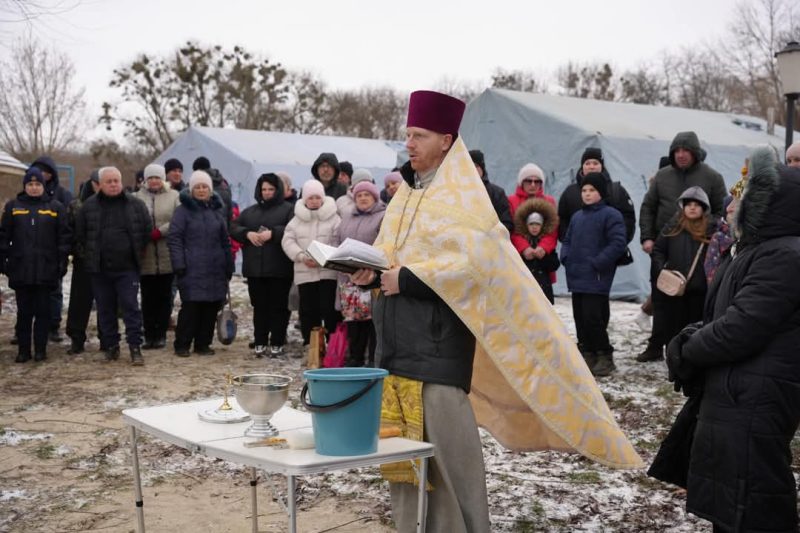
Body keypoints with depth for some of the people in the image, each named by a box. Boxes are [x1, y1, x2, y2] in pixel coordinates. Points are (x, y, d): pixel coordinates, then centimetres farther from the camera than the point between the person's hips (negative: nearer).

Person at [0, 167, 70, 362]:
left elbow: (64, 237, 4)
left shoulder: (55, 207, 5)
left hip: (46, 269, -1)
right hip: (20, 268, 1)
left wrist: (62, 262, -2)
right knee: (24, 312, 5)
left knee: (43, 311, 4)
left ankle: (41, 349, 11)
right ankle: (23, 349, 12)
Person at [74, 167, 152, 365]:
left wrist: (135, 252, 6)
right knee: (105, 309, 8)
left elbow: (147, 230, 6)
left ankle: (135, 347, -1)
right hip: (99, 268, 2)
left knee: (130, 306, -5)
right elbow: (80, 234, 11)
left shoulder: (136, 204, 0)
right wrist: (92, 253, 10)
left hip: (127, 267, -2)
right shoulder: (89, 206, 3)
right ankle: (111, 346, 19)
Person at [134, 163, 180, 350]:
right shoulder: (138, 198, 5)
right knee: (148, 297, 5)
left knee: (164, 296, 6)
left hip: (167, 256, 0)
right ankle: (149, 335, 12)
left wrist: (160, 232, -15)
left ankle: (161, 335, 15)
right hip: (146, 257, 0)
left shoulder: (174, 196, 4)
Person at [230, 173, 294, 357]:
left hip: (279, 268, -4)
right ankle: (260, 342, 15)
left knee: (278, 306, 1)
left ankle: (277, 343, 7)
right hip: (255, 267, 5)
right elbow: (233, 228, 10)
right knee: (259, 306, 9)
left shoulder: (288, 209, 1)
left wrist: (273, 233, -23)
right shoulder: (250, 211, 17)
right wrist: (247, 233, -9)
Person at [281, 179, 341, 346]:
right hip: (304, 273, 3)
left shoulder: (333, 217, 0)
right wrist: (301, 256, -13)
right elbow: (288, 241, 3)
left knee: (329, 309, -5)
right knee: (308, 310, 9)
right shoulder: (297, 219, 11)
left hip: (329, 271, -3)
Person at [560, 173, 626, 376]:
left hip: (596, 279, -7)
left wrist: (597, 263, -16)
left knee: (593, 317, -11)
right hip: (576, 277, 7)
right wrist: (566, 258, 6)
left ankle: (605, 357, 1)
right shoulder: (577, 217, 16)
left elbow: (618, 243, -13)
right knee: (580, 317, 10)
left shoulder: (611, 215, -6)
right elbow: (567, 240, 25)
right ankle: (587, 354, 21)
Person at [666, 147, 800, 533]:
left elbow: (738, 331, -22)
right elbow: (723, 318, 20)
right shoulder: (760, 250, 17)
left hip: (753, 404, -10)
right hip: (736, 398, 10)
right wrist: (692, 340, 0)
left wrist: (685, 351, -6)